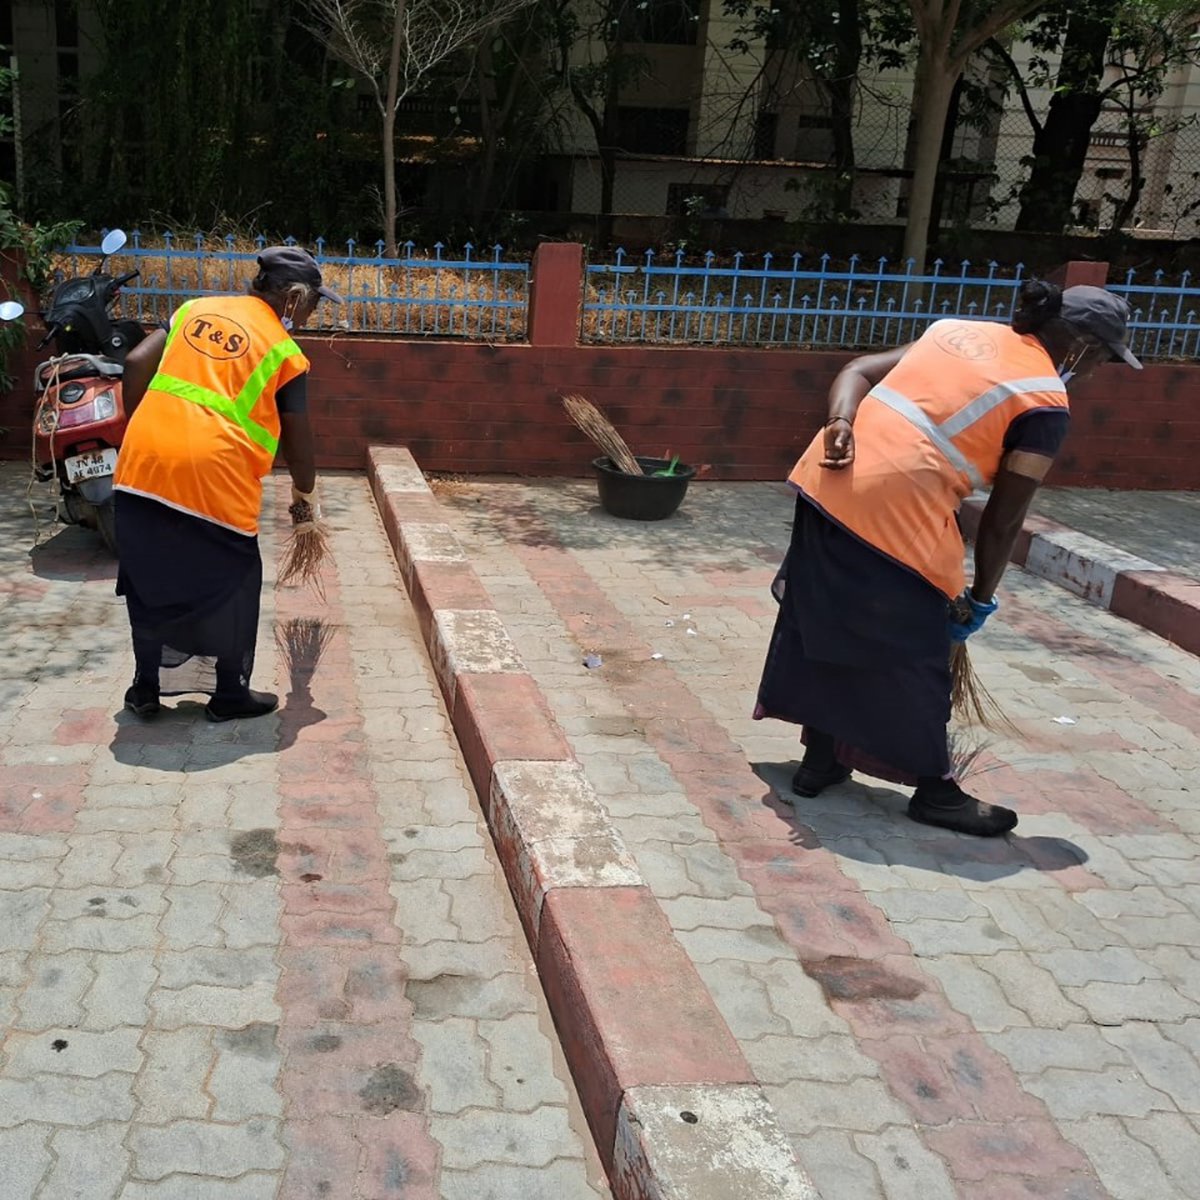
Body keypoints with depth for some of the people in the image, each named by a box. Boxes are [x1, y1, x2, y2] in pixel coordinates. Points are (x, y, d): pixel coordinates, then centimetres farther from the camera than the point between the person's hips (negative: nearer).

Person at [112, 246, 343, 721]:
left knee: (151, 578, 19)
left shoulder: (195, 308, 16)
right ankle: (229, 695, 23)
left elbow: (136, 363, 9)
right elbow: (296, 440, 7)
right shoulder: (283, 351, 3)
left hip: (142, 463, 5)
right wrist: (305, 495, 25)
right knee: (230, 584, 13)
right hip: (213, 476, -5)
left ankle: (147, 687, 29)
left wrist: (144, 432, 19)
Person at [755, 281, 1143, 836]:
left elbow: (857, 370, 11)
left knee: (826, 624, 19)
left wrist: (840, 423, -4)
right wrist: (980, 598, 13)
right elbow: (1003, 520, 1)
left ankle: (820, 759, 34)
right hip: (896, 511, -8)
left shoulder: (959, 330, 19)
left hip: (827, 483, 8)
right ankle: (934, 790, 23)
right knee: (913, 654, 7)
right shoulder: (1045, 405, -1)